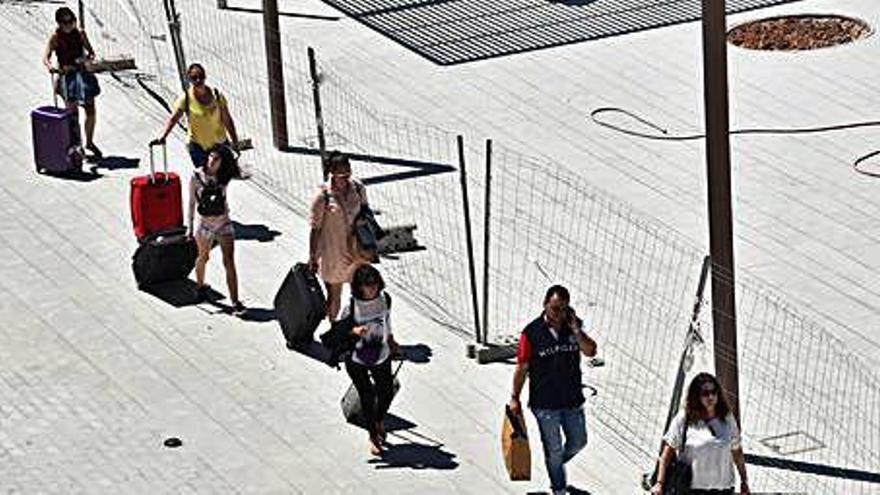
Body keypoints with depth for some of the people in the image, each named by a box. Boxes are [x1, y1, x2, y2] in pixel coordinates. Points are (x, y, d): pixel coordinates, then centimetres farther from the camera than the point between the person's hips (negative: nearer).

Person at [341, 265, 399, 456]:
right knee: (367, 397, 1)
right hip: (357, 359, -4)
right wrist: (354, 331, -31)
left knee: (386, 392, 13)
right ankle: (373, 436, 21)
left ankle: (380, 421, 47)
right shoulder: (351, 306, -20)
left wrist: (390, 340, 23)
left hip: (381, 355, 4)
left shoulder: (385, 299, -7)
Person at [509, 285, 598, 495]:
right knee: (554, 449, 8)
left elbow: (590, 351, -8)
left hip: (572, 400, 4)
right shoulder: (532, 333, -14)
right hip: (545, 404, -4)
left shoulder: (574, 326, -3)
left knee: (578, 442, 17)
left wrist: (576, 330, -21)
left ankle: (556, 464, 46)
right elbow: (522, 368, -7)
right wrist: (515, 398, -3)